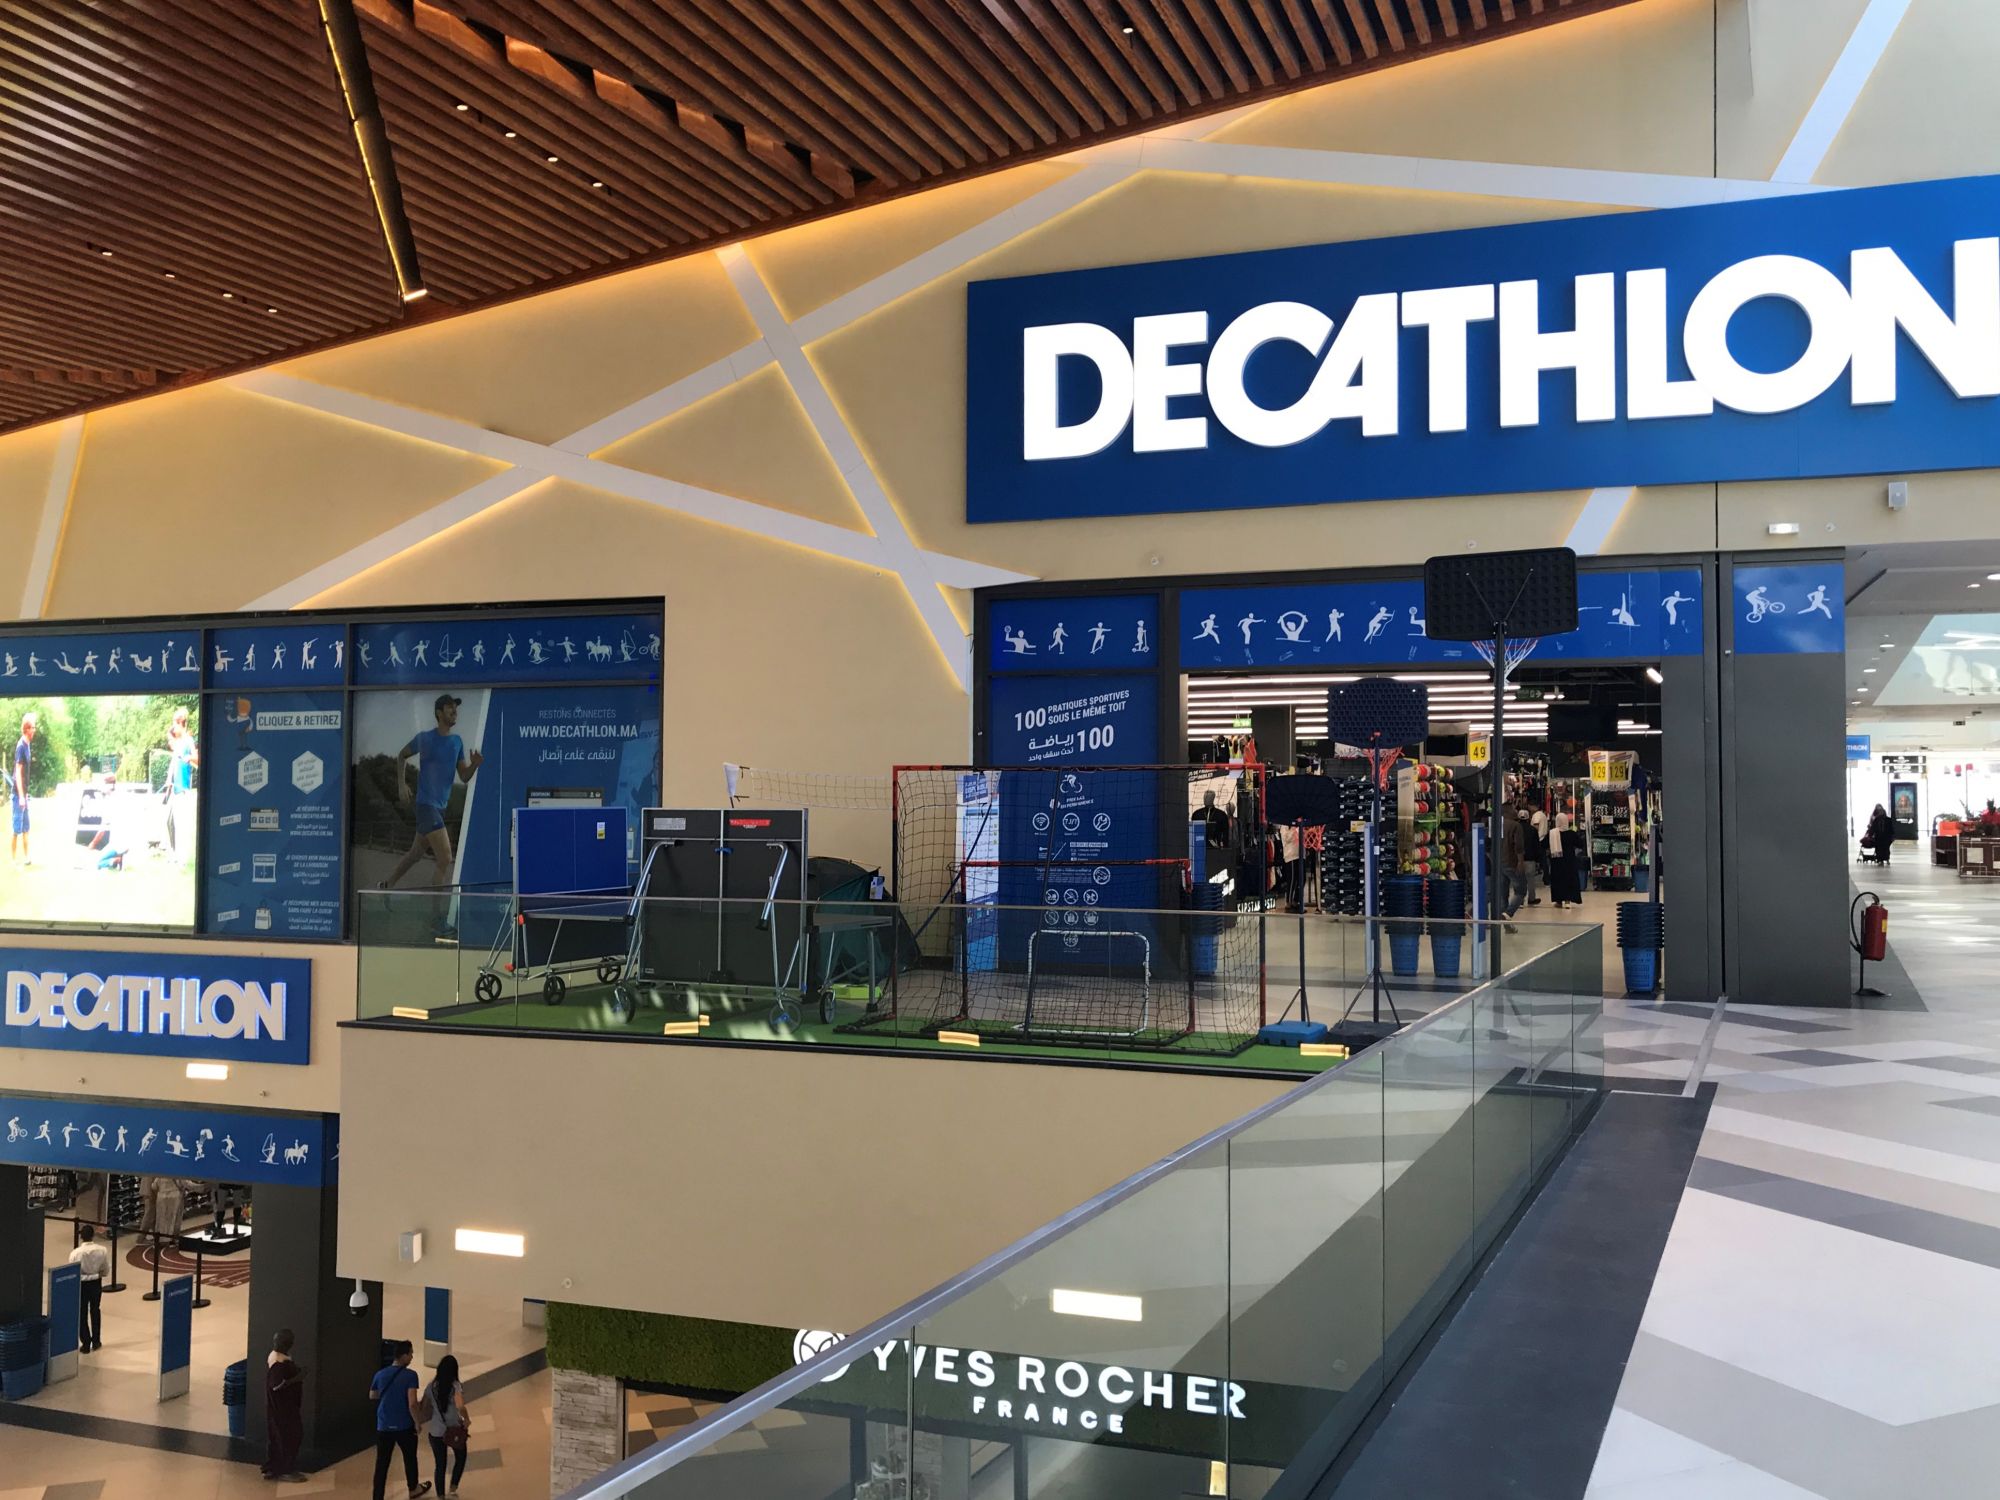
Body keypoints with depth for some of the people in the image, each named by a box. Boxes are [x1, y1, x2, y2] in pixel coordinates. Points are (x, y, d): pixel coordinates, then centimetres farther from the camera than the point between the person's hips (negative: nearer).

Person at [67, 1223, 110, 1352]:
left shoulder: (75, 1253, -22)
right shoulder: (102, 1250, -16)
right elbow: (106, 1271, -7)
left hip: (81, 1285, -2)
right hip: (96, 1283, 2)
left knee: (82, 1314, 14)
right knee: (95, 1311, 23)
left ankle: (85, 1344, 19)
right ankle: (96, 1341, 33)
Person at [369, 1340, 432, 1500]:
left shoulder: (380, 1374, -1)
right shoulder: (410, 1375, -16)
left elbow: (372, 1396, 16)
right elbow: (412, 1404, -21)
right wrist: (417, 1422, -7)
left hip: (383, 1427, 3)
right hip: (404, 1426, -3)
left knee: (381, 1464, 6)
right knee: (410, 1458, 20)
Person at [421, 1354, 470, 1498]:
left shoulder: (432, 1386, -3)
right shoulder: (455, 1386, -16)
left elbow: (424, 1408, -2)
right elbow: (460, 1407, -30)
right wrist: (467, 1420, -14)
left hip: (435, 1431, 3)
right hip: (454, 1430, -3)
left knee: (440, 1465, 13)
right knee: (460, 1457, 24)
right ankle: (453, 1488, 21)